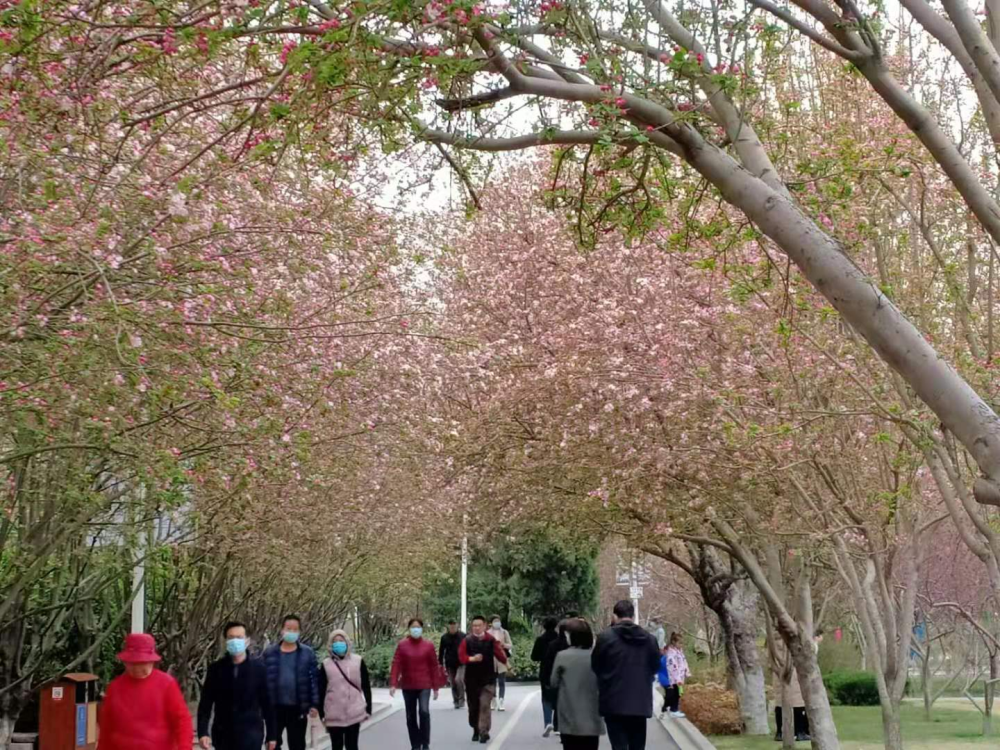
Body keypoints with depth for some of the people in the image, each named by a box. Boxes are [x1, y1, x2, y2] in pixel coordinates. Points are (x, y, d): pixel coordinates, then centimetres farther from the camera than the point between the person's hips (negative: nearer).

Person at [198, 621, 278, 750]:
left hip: (251, 733, -2)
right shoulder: (216, 669, 0)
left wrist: (272, 735, 2)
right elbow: (205, 703, -1)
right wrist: (202, 732, -13)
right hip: (223, 734, 2)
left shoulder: (258, 668, -2)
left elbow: (267, 703, 2)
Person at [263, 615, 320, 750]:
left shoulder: (308, 653, 0)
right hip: (274, 707, 1)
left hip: (298, 708, -1)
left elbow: (313, 679, 0)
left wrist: (314, 704, -6)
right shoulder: (269, 652, 1)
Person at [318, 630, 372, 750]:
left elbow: (366, 687, 4)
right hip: (334, 715, 0)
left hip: (354, 713, 0)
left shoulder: (358, 661, 1)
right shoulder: (326, 665, 1)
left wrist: (368, 709, 2)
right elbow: (321, 691, 4)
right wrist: (321, 713, 1)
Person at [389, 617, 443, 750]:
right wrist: (393, 684, -15)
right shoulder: (402, 645, -2)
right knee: (410, 716, 8)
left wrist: (436, 687, 1)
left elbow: (434, 666, 1)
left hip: (424, 685, -2)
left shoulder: (428, 645, -2)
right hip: (408, 686, 2)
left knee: (424, 712, -18)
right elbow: (396, 664, -6)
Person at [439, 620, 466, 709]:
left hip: (461, 663, -3)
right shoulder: (444, 637, 4)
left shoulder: (463, 636, -1)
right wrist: (441, 664, 5)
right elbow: (441, 651, 8)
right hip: (450, 665, 3)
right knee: (453, 684, 6)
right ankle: (456, 702, 17)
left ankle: (461, 699, -7)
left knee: (458, 679, -20)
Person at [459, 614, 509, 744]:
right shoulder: (467, 640, 1)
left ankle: (484, 732, -6)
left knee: (484, 705, -10)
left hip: (488, 679, -2)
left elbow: (500, 655, -2)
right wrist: (471, 659, -24)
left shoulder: (491, 640, -1)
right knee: (473, 706, 9)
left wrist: (507, 663, -18)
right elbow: (461, 656, -7)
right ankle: (476, 730, 27)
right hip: (471, 679, 2)